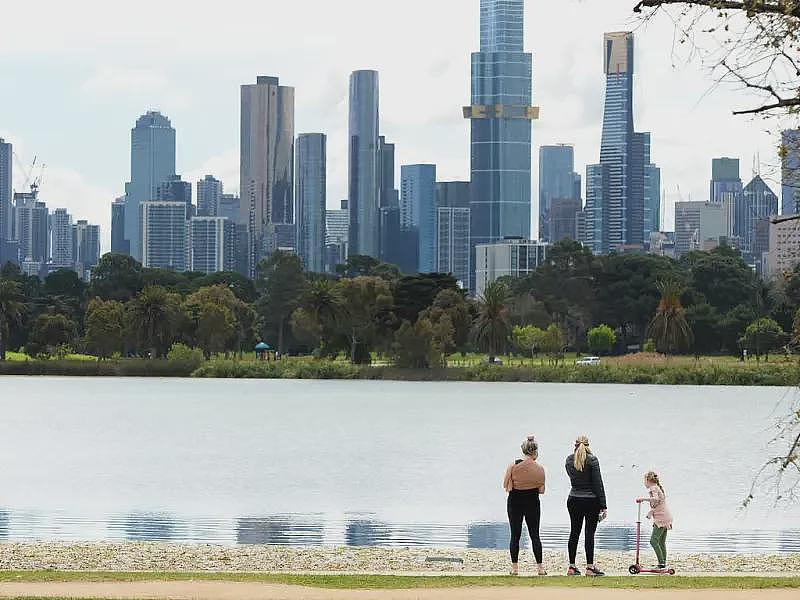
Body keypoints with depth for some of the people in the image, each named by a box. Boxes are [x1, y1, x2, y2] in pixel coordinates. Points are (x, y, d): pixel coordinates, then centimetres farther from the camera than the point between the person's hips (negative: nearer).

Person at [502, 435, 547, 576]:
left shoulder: (513, 466, -11)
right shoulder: (539, 469, -8)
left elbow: (506, 486, -6)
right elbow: (541, 490, -3)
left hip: (515, 501, 0)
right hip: (532, 502, 1)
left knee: (515, 535, 7)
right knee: (535, 535, 9)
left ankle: (515, 567, 5)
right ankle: (540, 567, 6)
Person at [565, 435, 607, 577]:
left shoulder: (569, 460, 3)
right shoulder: (592, 460, -10)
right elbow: (598, 484, -12)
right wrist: (603, 506, -10)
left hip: (574, 501, 4)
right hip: (591, 501, -4)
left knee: (574, 533, 10)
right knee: (589, 533, -3)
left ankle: (572, 566, 11)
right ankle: (590, 567, -4)